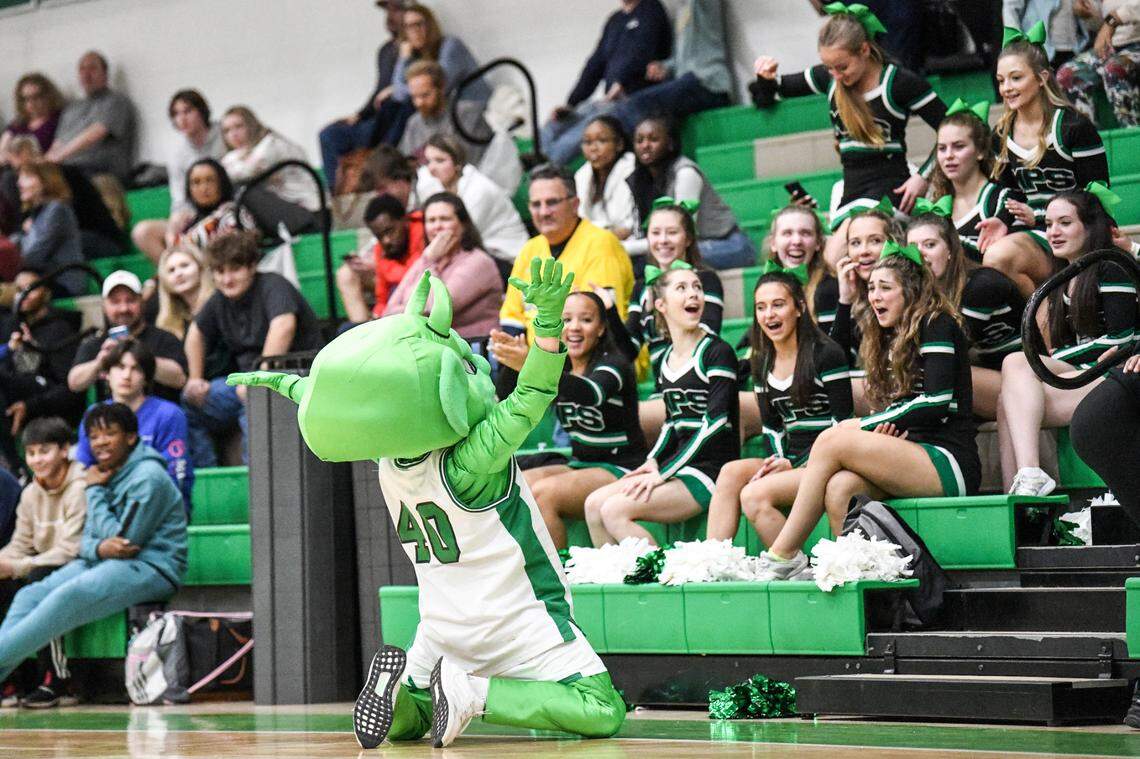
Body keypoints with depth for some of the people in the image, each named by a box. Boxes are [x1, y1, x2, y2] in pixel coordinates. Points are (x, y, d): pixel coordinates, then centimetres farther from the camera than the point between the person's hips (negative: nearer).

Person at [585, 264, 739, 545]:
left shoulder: (718, 353, -9)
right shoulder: (662, 361, 13)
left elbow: (715, 423, -16)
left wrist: (663, 472, -17)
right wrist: (653, 461, 2)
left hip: (711, 469, -7)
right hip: (677, 464, 7)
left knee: (615, 511, -21)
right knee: (594, 504, -6)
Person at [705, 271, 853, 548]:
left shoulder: (826, 355, -7)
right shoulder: (761, 364, 15)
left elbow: (842, 423, -10)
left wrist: (795, 465, -15)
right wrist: (778, 459, -5)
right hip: (790, 459, 6)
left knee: (754, 495, -27)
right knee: (731, 471, -21)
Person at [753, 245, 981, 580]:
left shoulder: (937, 326, -2)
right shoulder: (891, 340, 24)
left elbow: (937, 404, -12)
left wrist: (864, 426, -9)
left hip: (950, 464, -7)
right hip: (910, 457, 7)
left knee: (832, 439, -22)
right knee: (839, 487, -24)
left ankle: (781, 557, -21)